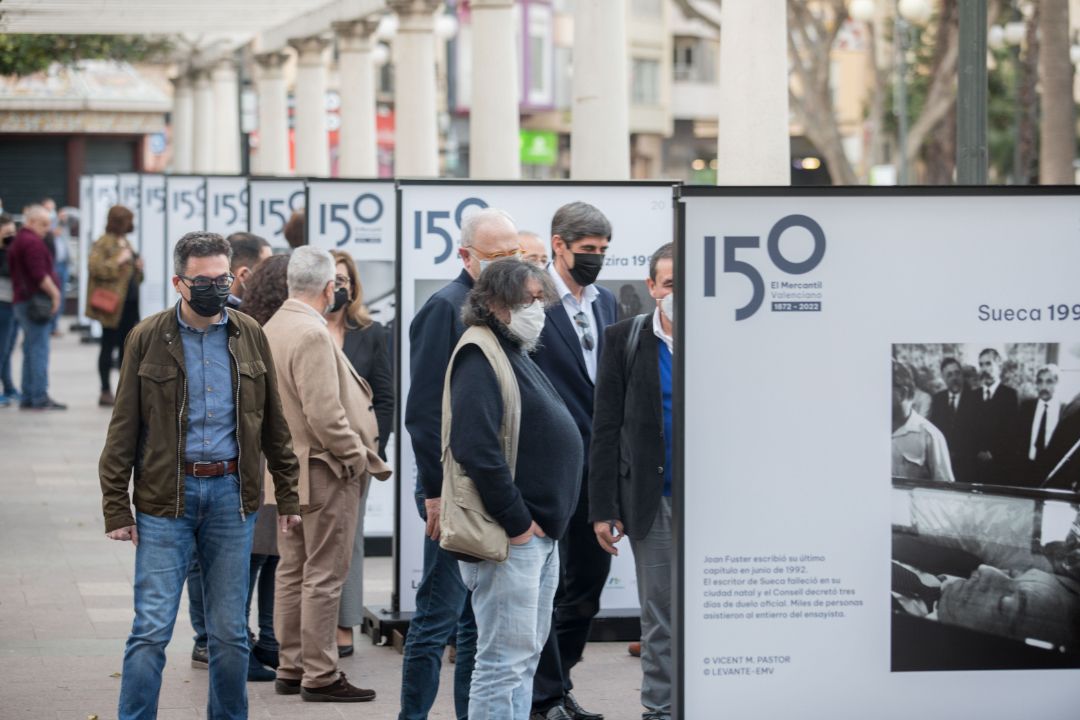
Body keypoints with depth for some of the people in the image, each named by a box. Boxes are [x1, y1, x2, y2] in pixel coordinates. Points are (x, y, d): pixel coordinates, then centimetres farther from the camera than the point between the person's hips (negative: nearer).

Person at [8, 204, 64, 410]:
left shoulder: (17, 241, 19)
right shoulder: (33, 242, -12)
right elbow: (39, 274, -20)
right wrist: (55, 292, -11)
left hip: (21, 299, 10)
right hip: (36, 300, -10)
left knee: (30, 350, 12)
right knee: (39, 349, -10)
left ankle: (27, 397, 13)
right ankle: (40, 398, -13)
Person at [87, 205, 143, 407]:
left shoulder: (125, 243, 18)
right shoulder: (103, 243, -9)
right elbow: (95, 268, -21)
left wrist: (137, 267, 9)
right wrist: (117, 261, -23)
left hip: (129, 303, 9)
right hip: (112, 304, -9)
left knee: (127, 346, 10)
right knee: (109, 346, -4)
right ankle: (106, 392, 0)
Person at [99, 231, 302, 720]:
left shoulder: (250, 336, 7)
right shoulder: (147, 339, -1)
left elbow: (274, 426, 13)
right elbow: (123, 430, -1)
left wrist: (288, 496, 10)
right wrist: (117, 508, -5)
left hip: (232, 495, 3)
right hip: (166, 496, -2)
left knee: (230, 633, 8)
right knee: (151, 629, -6)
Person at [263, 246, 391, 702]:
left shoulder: (273, 328, 9)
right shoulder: (312, 334, -20)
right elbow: (324, 415, -24)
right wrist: (361, 458, -13)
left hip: (287, 468, 10)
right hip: (324, 470, -10)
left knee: (292, 572, 14)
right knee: (324, 576, -3)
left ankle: (290, 668, 20)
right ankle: (320, 676, 0)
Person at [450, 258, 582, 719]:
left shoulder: (516, 353, 18)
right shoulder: (480, 356, -14)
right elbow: (475, 448, -24)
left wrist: (546, 520, 14)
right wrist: (517, 522, -21)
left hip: (540, 531, 10)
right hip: (510, 537, -10)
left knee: (526, 654, 14)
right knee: (505, 660, -9)